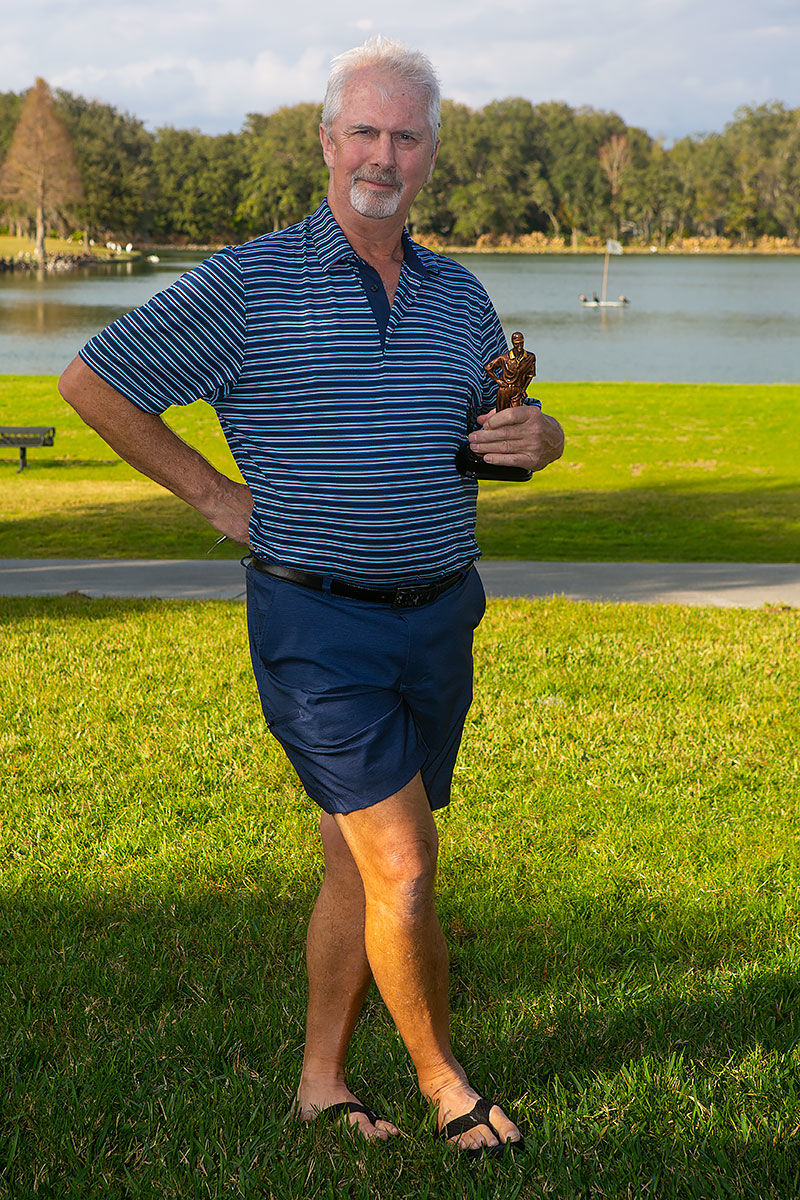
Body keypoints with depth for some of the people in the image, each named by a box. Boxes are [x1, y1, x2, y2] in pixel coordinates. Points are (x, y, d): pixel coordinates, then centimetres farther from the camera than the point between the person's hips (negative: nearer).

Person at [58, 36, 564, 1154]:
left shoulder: (458, 296, 10)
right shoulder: (248, 284, -6)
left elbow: (514, 428, 22)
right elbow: (90, 381, -1)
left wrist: (535, 434, -4)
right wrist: (213, 494, -3)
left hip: (440, 620, 5)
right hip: (318, 627, -5)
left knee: (361, 864, 12)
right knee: (404, 868, -8)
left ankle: (322, 1081, 26)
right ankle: (443, 1081, 12)